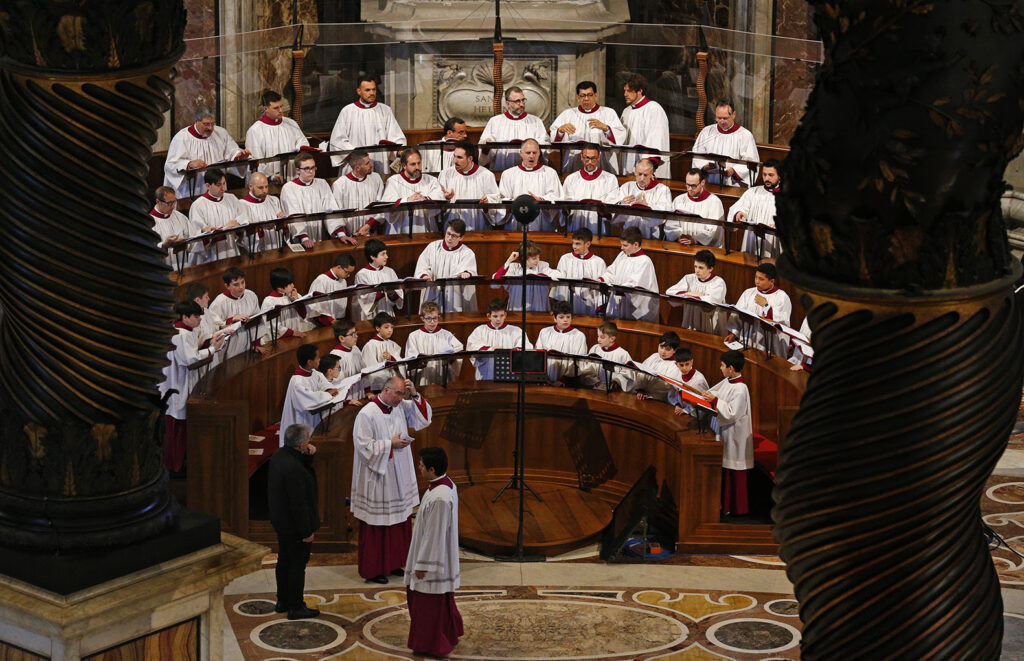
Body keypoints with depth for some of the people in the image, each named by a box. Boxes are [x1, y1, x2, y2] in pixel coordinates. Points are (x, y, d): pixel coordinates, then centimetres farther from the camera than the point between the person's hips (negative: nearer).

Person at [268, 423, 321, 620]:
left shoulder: (279, 455, -2)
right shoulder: (293, 469, -31)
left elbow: (305, 468, 16)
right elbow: (298, 503, -27)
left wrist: (309, 454, -5)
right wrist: (307, 531, -19)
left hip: (281, 521, 10)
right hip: (295, 526, -10)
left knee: (284, 560, 21)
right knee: (298, 565, 4)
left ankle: (282, 602, 35)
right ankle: (296, 608, 15)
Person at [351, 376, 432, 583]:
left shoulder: (401, 407, 4)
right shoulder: (367, 414, -16)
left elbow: (424, 419, 5)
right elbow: (363, 446, -18)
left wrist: (415, 396, -7)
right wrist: (390, 444, -17)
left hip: (398, 478, 7)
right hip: (376, 479, -7)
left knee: (399, 523, 12)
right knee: (376, 525, 1)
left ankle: (393, 564, 25)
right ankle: (372, 570, 11)